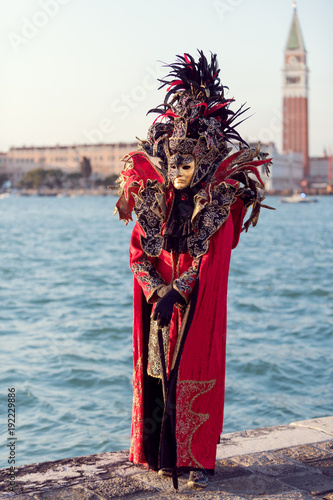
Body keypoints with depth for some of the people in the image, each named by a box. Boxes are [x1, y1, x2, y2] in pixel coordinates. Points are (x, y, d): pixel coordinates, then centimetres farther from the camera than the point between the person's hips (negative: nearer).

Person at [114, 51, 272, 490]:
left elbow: (210, 259, -12)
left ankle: (197, 459, 7)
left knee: (195, 373, -2)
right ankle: (159, 451, 20)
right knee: (155, 369, 6)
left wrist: (174, 292, -23)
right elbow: (138, 253, 0)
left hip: (199, 301, -3)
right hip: (157, 297, 3)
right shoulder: (153, 197, 2)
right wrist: (155, 290, -16)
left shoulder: (220, 202, -7)